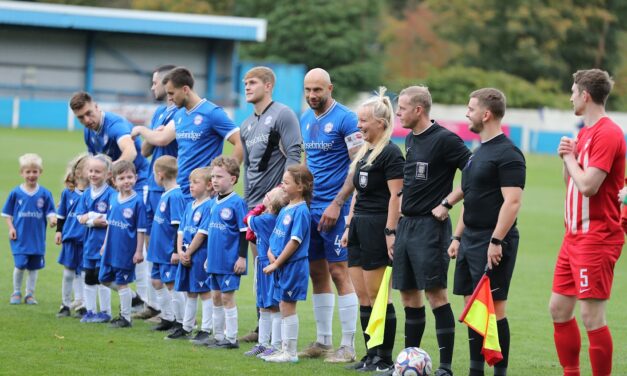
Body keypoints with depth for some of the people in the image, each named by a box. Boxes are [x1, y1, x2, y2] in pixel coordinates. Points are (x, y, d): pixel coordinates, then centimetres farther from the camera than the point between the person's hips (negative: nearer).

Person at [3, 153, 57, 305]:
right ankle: (16, 293, 12)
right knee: (20, 265, -8)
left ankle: (30, 294, 21)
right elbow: (8, 213, 5)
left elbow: (49, 212, -1)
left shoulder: (45, 194, 0)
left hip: (37, 237, 2)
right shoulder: (16, 193, -2)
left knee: (34, 267, 8)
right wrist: (11, 228, -6)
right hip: (20, 236, -2)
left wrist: (53, 220, -21)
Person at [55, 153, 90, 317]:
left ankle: (81, 304, 14)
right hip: (70, 238, 2)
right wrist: (58, 231, 7)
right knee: (68, 273, 9)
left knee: (83, 273, 3)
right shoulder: (68, 193, 1)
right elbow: (61, 214, 10)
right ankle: (65, 305, 19)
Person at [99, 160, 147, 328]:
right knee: (105, 278, 15)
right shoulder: (113, 199, 3)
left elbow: (141, 229, -12)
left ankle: (125, 318, 15)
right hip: (111, 248, 7)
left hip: (126, 251, -7)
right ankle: (130, 296, 35)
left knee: (122, 283, 2)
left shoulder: (137, 201, -15)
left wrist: (139, 251, -13)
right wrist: (105, 244, 16)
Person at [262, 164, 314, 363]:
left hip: (294, 265, -9)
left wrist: (276, 263, -16)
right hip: (281, 266, 9)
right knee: (283, 307, 13)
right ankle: (284, 349, 20)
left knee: (287, 306, -5)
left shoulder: (300, 211, -15)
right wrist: (271, 253, -1)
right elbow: (275, 236, 18)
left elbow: (294, 242, -19)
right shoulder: (285, 210, 12)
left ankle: (291, 352, 1)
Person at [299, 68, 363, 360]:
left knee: (338, 272, -7)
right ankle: (323, 341, 18)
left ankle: (347, 346, -2)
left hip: (335, 208, -7)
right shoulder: (305, 120, 12)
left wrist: (337, 204, -17)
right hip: (310, 207, 7)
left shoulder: (345, 119, -11)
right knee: (317, 272, 10)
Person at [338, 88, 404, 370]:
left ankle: (385, 358, 1)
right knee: (363, 297, 9)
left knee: (377, 296, -5)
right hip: (360, 227, 9)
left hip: (377, 227, -9)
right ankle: (372, 355, 14)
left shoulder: (390, 153, -12)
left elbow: (396, 196, -17)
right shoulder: (363, 152, 17)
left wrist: (391, 233, -21)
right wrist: (349, 226, 19)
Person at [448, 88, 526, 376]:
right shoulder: (478, 152, 17)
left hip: (492, 243, -9)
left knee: (493, 308, -7)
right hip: (471, 241, 9)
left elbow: (512, 202, -20)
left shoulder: (507, 154, -13)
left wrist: (496, 241, -24)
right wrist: (457, 237, 19)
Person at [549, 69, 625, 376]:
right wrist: (567, 158, 2)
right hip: (575, 235, 10)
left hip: (596, 238, -10)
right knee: (559, 308, 12)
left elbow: (588, 185, -23)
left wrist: (570, 157, -8)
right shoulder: (585, 132, 15)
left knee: (592, 316, -9)